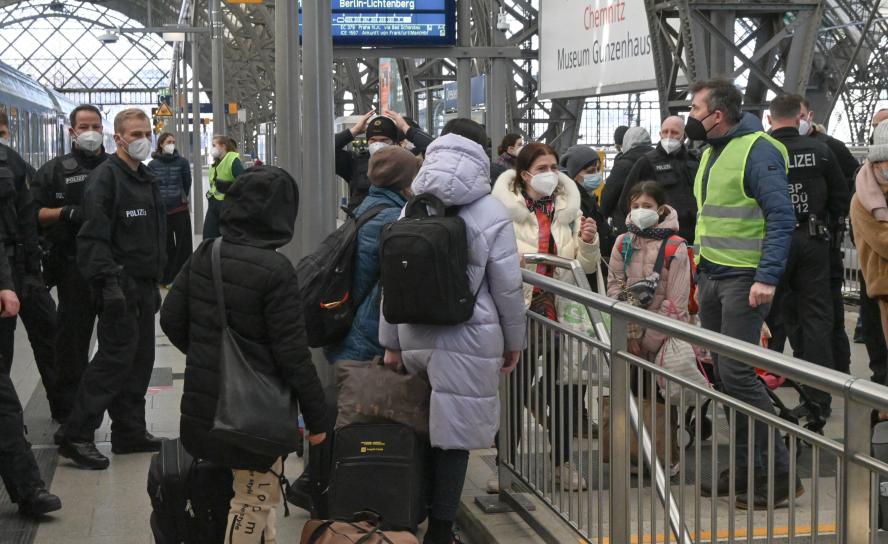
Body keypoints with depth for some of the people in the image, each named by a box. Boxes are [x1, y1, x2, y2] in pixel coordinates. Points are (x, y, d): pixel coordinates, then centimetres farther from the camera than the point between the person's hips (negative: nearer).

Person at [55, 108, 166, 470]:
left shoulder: (146, 178, 17)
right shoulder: (105, 177, -11)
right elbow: (94, 236, -19)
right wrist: (108, 282, -26)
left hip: (144, 286, 9)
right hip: (119, 287, -9)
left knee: (139, 360, 11)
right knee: (116, 357, -10)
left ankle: (130, 432, 20)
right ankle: (76, 436, -4)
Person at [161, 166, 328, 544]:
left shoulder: (204, 255, -1)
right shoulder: (276, 271, -19)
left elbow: (171, 319, 6)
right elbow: (293, 355, -18)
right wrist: (316, 416, -9)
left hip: (204, 403, 6)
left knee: (256, 492, 23)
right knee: (254, 498, 8)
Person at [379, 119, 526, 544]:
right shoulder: (491, 214, -6)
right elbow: (507, 287, -3)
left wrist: (391, 342, 16)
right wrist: (514, 341, 11)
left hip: (415, 335, 4)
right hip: (468, 339, -4)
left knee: (425, 426, 14)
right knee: (453, 433, 2)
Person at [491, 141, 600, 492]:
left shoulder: (569, 209, 9)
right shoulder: (504, 209, -4)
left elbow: (587, 267, 10)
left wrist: (589, 242, -9)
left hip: (560, 312, 3)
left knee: (563, 390, 7)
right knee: (514, 388, 4)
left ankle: (562, 461, 21)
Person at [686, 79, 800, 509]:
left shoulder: (757, 151, -12)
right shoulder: (711, 154, 16)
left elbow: (781, 216, -17)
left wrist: (767, 278, -23)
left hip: (744, 279, -9)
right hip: (711, 277, 9)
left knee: (737, 373, -11)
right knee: (724, 374, 9)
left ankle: (779, 474, -2)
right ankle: (745, 468, 17)